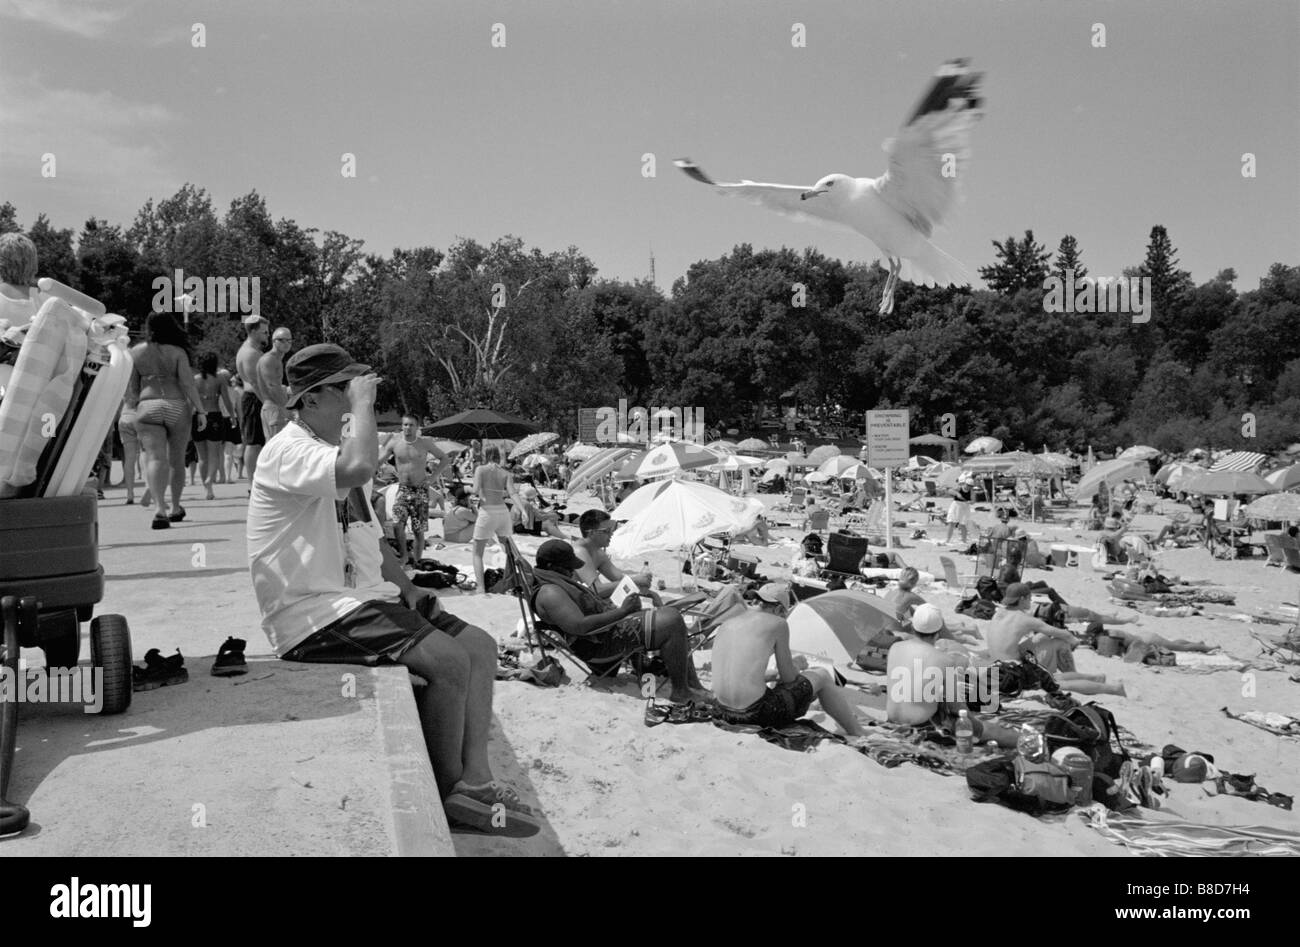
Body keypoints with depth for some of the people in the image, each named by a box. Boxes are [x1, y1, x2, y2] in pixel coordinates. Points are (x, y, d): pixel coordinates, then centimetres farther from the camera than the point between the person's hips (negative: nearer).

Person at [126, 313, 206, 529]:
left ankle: (160, 508, -26)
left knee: (155, 457, -8)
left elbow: (130, 388, 8)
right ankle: (175, 507, 27)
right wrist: (200, 410, -4)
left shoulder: (136, 352, 6)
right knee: (177, 459, 14)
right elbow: (188, 384, -7)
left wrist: (134, 407, 20)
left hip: (147, 407, 1)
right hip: (176, 406, -1)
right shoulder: (177, 352, -2)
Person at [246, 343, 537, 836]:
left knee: (479, 645, -2)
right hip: (312, 612, -10)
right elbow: (359, 468, -36)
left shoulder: (336, 450, 19)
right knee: (448, 659, -23)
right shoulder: (287, 451, -12)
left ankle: (475, 779, -4)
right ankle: (450, 795, -3)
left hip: (364, 599, 10)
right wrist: (363, 403, -19)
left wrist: (412, 593, 10)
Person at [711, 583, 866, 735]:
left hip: (726, 713, 6)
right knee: (821, 676, 18)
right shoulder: (777, 624, -4)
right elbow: (789, 677, 2)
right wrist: (797, 669, 24)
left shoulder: (726, 625, 13)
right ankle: (859, 738, 27)